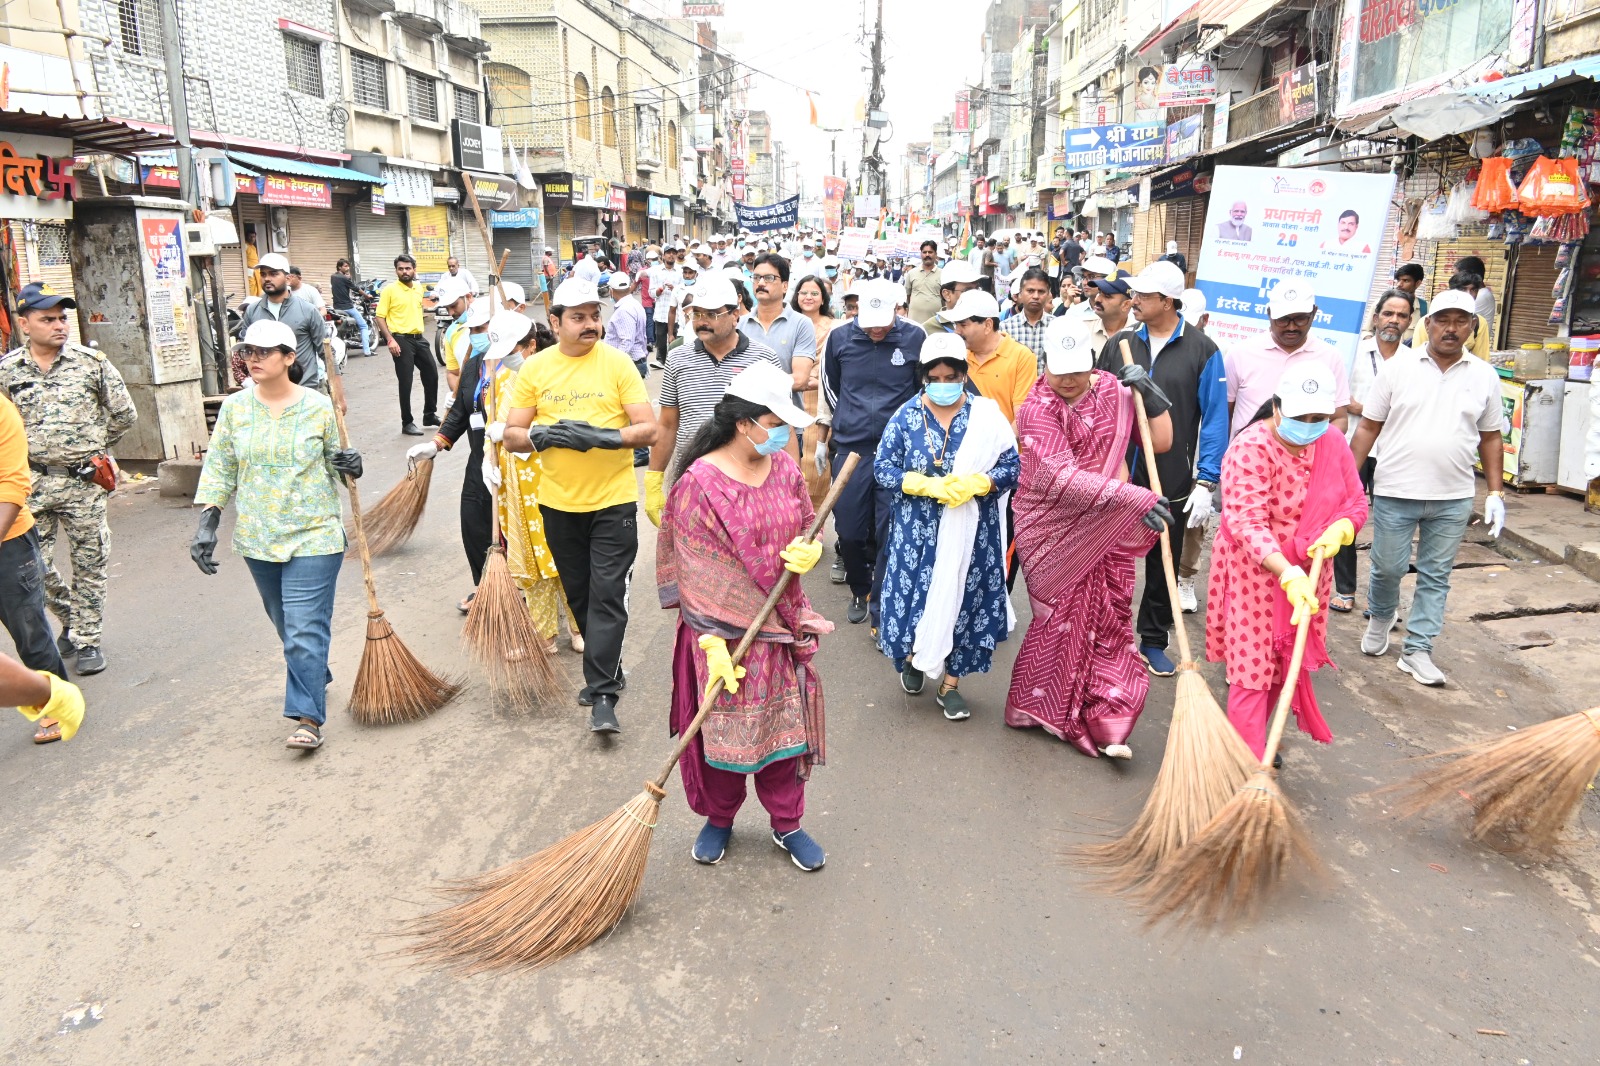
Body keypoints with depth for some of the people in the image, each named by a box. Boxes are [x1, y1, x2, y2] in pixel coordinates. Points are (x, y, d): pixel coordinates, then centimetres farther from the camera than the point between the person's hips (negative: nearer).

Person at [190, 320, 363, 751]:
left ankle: (307, 717, -1)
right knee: (287, 626, 16)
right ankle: (316, 680, 39)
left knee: (305, 629, -7)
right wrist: (206, 523, -3)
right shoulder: (235, 408, 2)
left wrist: (350, 466, -15)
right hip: (258, 538, 4)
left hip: (314, 536, -4)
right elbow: (218, 469, 5)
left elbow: (334, 466, 8)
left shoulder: (318, 406, -4)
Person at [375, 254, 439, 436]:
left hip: (419, 338, 6)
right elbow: (380, 317, -10)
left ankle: (430, 415, 27)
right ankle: (407, 423, 6)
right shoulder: (389, 290, -9)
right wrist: (390, 339, -19)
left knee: (432, 375, 12)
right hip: (401, 340, -6)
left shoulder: (418, 287, 9)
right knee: (405, 383, -3)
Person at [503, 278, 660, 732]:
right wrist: (543, 435, -17)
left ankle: (602, 694, -1)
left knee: (607, 596, -5)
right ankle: (606, 668, 34)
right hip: (558, 502, 4)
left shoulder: (617, 363, -6)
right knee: (578, 593, 15)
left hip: (613, 500, -3)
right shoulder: (534, 368, 1)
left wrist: (601, 436, -23)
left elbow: (649, 430, -10)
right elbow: (512, 435, 3)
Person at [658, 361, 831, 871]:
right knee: (722, 727, 9)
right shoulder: (699, 484, -16)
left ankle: (786, 823, 30)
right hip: (723, 629, -4)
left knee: (784, 723, 12)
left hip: (781, 623, 5)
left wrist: (809, 549, -11)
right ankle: (718, 818, 32)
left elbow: (808, 525, 14)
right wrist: (713, 643, -21)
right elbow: (697, 575, -17)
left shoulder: (785, 468, 1)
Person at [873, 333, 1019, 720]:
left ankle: (950, 684, 21)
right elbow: (883, 468, -6)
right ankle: (912, 658, 36)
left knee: (963, 597, 5)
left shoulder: (987, 415, -3)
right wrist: (929, 485, -19)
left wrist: (974, 484, -21)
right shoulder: (905, 416, -3)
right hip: (917, 530, 0)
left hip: (970, 532, 0)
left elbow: (1011, 467, -3)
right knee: (914, 592, 5)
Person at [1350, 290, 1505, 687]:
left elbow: (1491, 438, 10)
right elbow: (1368, 427, 0)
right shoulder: (1398, 367, -3)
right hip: (1395, 492, -2)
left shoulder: (1484, 376, 4)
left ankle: (1417, 650, 17)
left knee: (1436, 576, 7)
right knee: (1387, 567, 7)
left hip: (1453, 498, 2)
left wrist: (1496, 493, 5)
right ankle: (1381, 617, 37)